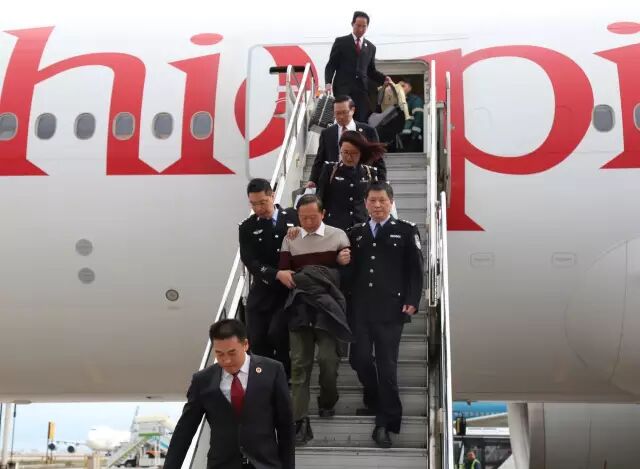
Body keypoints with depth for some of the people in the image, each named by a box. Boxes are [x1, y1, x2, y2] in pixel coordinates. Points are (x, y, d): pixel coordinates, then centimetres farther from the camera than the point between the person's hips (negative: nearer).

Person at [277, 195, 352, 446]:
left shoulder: (338, 236, 4)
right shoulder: (290, 240, 9)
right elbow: (283, 271, 7)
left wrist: (345, 262, -13)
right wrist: (284, 275, -12)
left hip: (327, 308, -1)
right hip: (299, 309, 2)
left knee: (328, 359, -5)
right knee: (299, 363, -3)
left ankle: (327, 402, 25)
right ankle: (301, 422, -4)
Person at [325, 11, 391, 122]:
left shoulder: (371, 47, 18)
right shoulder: (341, 42, 8)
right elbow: (331, 65, 5)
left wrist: (384, 79, 3)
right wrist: (328, 83, -11)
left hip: (362, 91, 3)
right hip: (343, 89, -3)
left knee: (362, 121, -8)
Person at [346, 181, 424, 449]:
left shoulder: (406, 231, 5)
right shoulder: (356, 233, 15)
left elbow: (416, 270, 1)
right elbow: (349, 270, 15)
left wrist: (412, 302, -7)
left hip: (390, 309, -3)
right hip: (360, 309, 3)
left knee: (386, 364, -2)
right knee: (359, 358, 2)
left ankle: (386, 423, 4)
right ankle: (374, 401, 28)